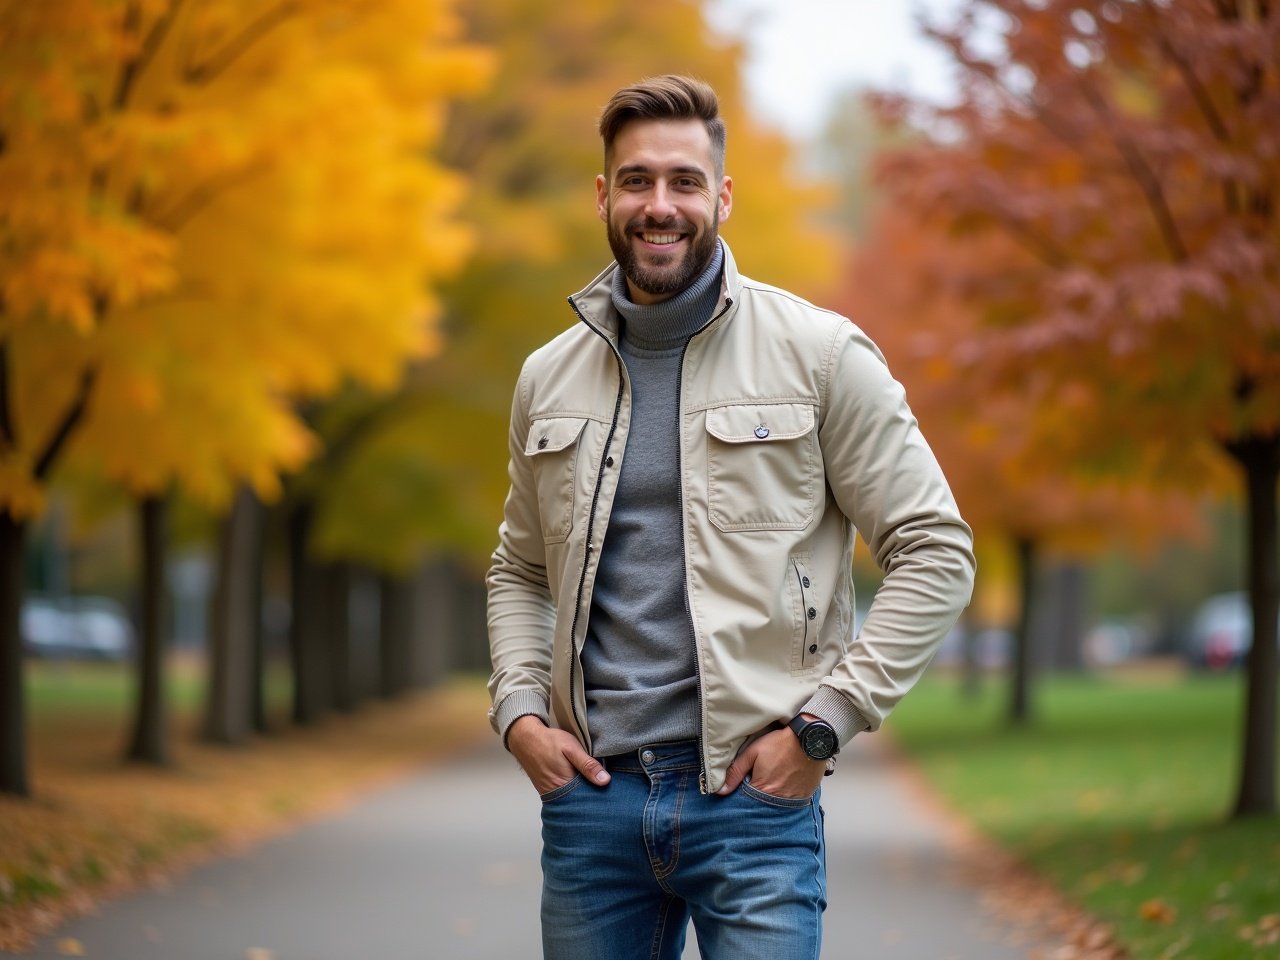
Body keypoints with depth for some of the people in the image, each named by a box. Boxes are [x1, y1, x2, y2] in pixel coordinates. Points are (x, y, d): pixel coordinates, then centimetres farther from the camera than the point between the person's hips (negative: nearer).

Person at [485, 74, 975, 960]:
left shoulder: (817, 353, -2)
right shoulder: (550, 376, 11)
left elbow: (935, 551, -3)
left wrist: (823, 723, -9)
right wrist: (518, 711, 6)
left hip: (752, 796, -3)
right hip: (589, 793, 4)